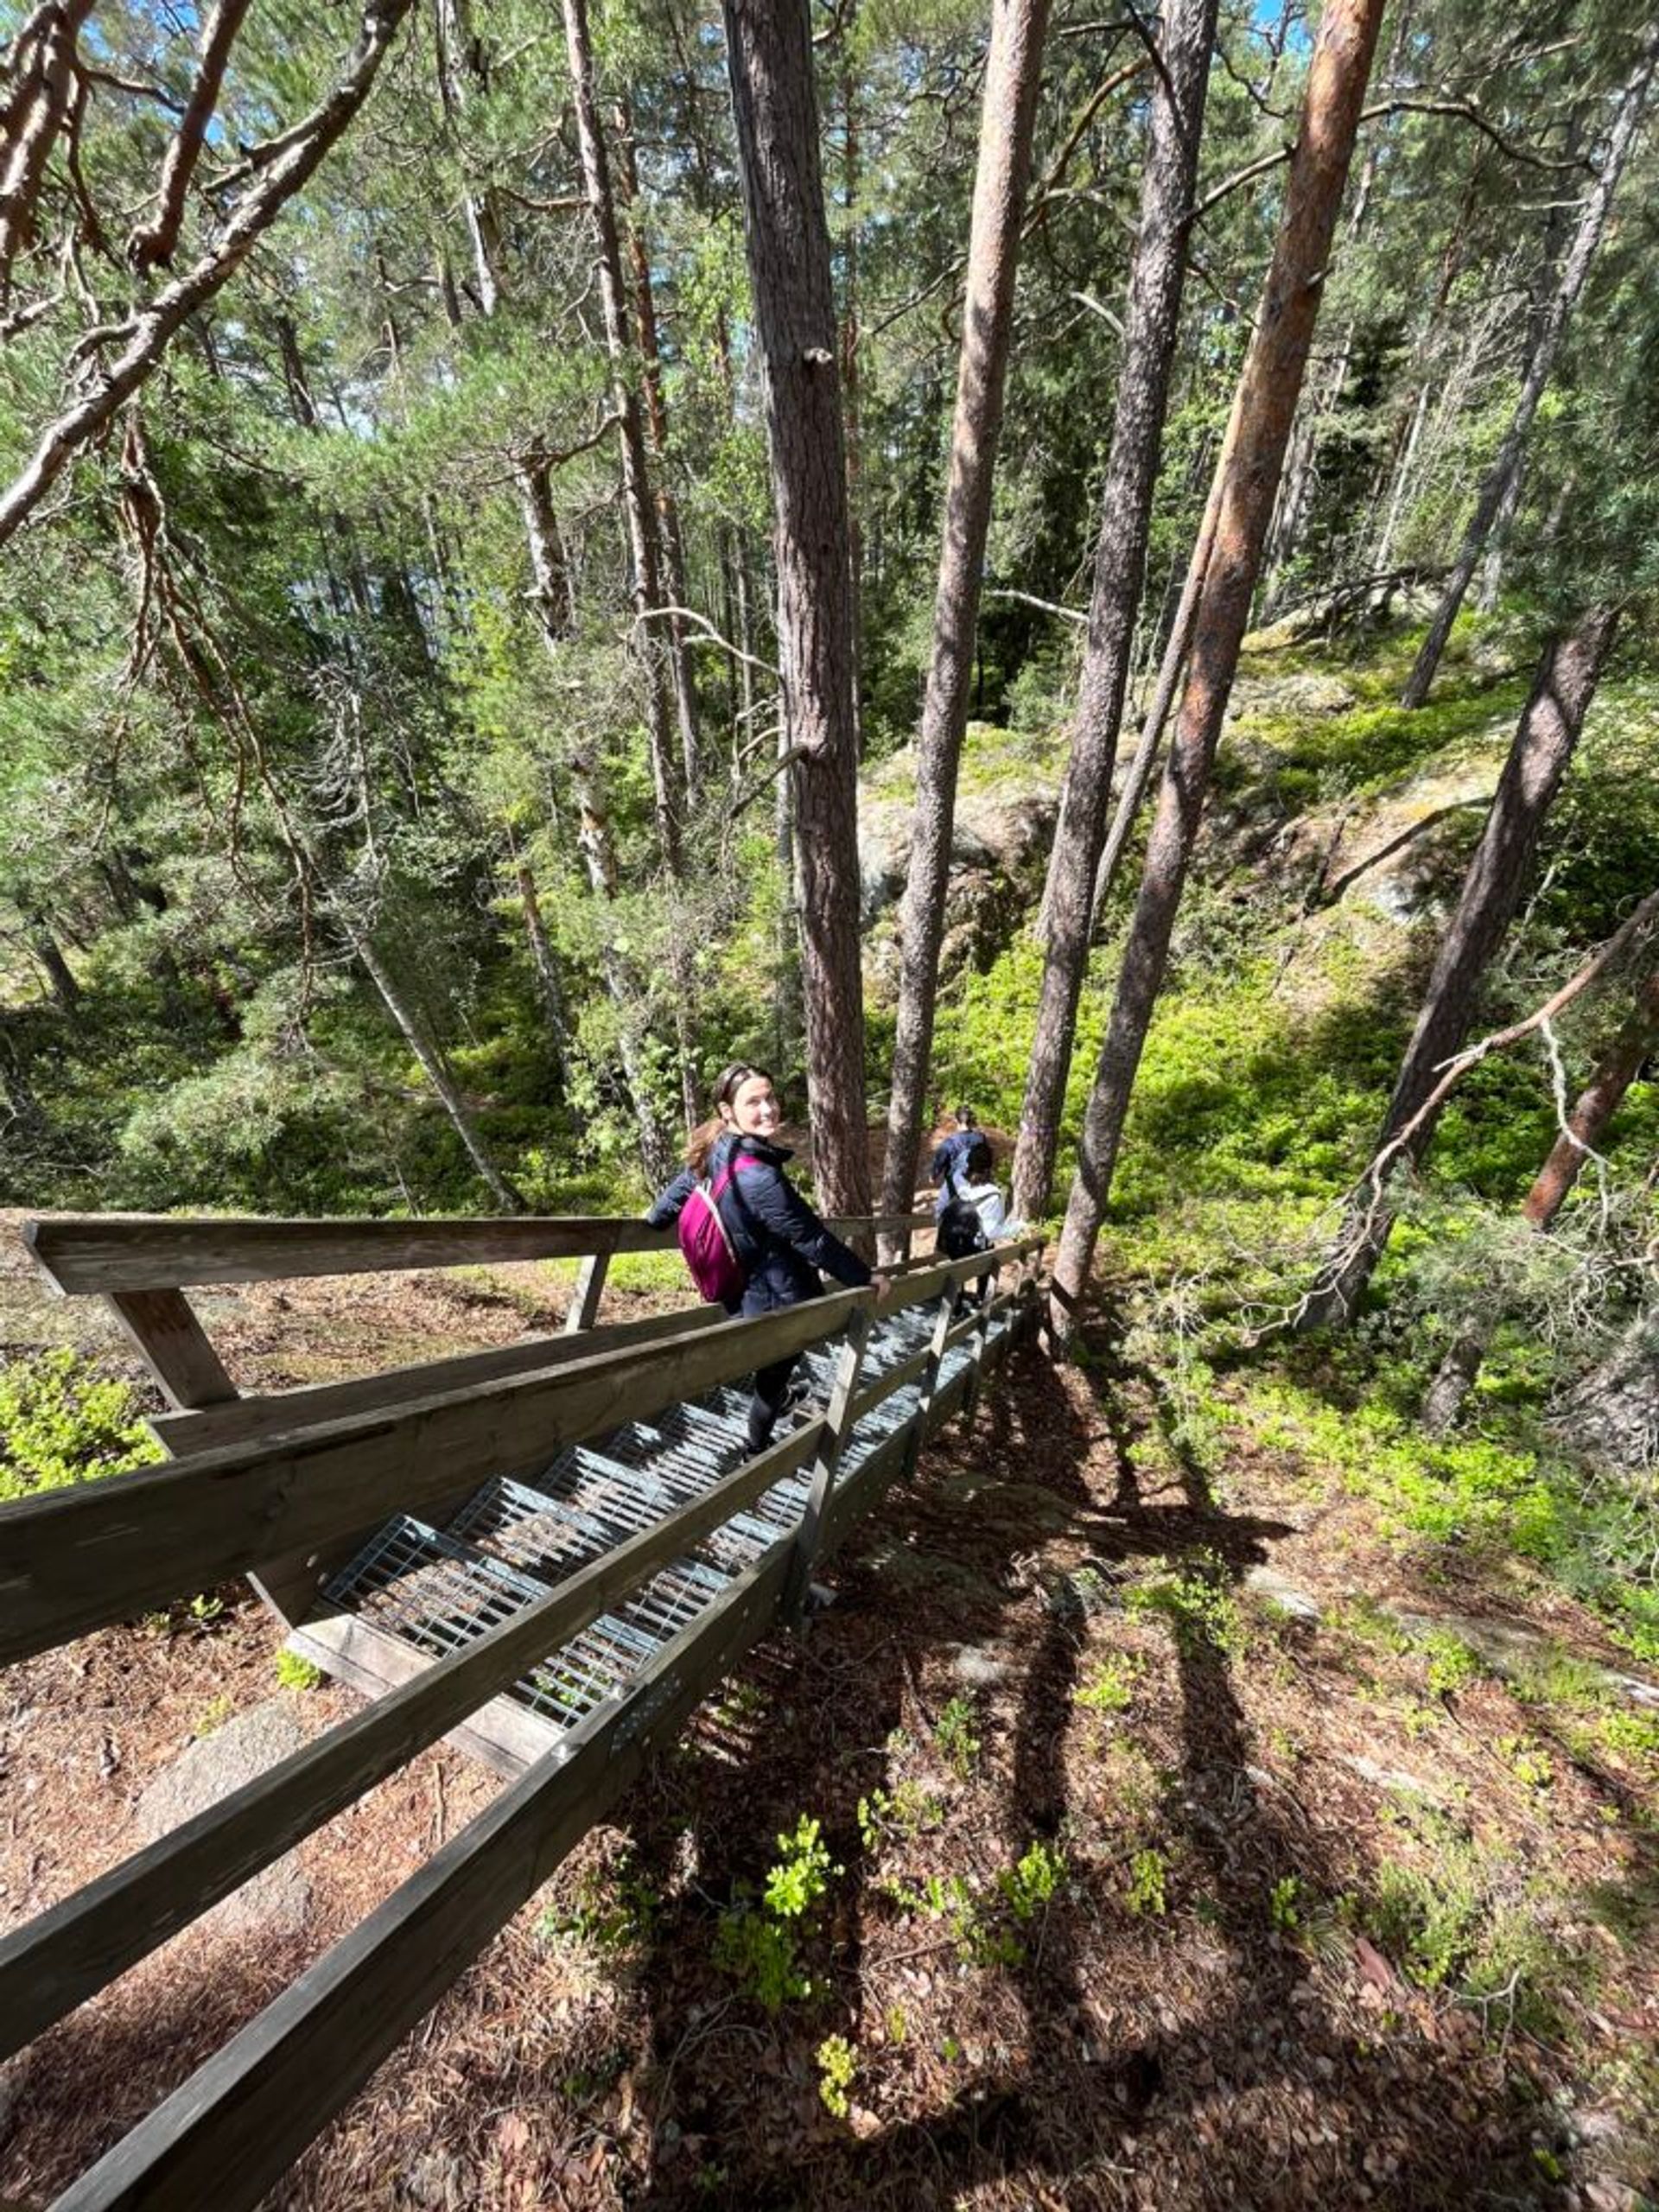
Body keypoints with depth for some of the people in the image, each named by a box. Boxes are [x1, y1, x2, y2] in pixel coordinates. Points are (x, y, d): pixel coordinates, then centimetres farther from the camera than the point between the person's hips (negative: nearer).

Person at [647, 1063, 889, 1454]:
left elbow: (680, 1188, 10)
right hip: (780, 1303, -7)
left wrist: (655, 1219, 31)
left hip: (747, 1295, 7)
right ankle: (758, 1450, 39)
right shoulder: (759, 1177, -33)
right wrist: (865, 1278, -12)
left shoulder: (716, 1151, -7)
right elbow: (813, 1241, -25)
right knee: (772, 1380, 18)